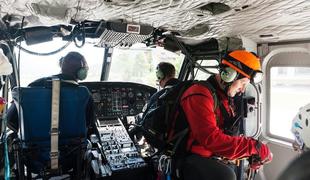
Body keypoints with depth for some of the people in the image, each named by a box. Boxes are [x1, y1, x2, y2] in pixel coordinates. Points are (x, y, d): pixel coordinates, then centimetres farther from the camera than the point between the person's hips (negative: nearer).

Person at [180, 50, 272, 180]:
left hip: (212, 158, 9)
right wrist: (254, 147, -23)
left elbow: (226, 136, 17)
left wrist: (251, 154, 3)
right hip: (192, 159, -9)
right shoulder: (200, 95, -18)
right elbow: (211, 139, -29)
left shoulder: (224, 98, 14)